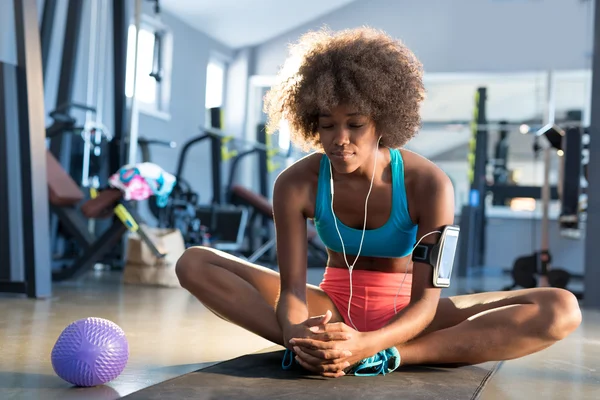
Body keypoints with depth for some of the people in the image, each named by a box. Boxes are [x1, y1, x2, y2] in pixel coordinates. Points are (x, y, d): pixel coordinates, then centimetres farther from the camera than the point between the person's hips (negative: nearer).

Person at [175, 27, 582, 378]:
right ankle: (319, 347, -35)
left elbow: (426, 300, -25)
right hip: (332, 307, 2)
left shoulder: (428, 184, -21)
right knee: (194, 264, -18)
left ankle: (388, 356, -37)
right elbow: (291, 289, -20)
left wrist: (367, 345, -46)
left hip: (403, 318, -1)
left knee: (561, 310, -26)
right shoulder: (296, 184, -16)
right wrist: (297, 335, -45)